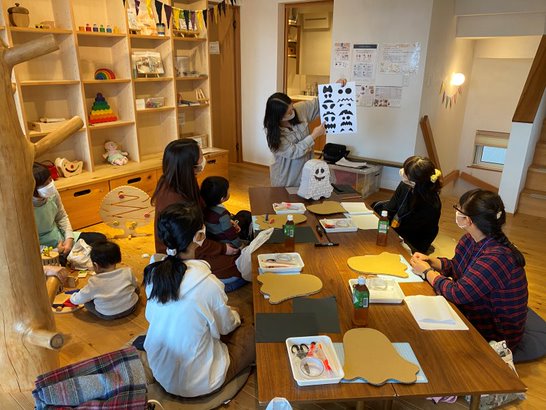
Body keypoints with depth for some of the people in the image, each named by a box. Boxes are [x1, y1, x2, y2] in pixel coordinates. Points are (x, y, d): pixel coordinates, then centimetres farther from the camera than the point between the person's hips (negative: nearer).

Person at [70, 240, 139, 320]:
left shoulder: (94, 283, -21)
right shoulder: (127, 272, -16)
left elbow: (76, 300, -7)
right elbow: (135, 286, 4)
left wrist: (72, 297, 16)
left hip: (108, 315, -3)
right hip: (131, 308, 3)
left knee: (87, 301, 15)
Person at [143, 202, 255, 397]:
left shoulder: (153, 273, -14)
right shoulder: (208, 284, -32)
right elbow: (225, 326, -13)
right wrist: (235, 316, 12)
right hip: (196, 384, -6)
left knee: (234, 322, 20)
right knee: (252, 328, 11)